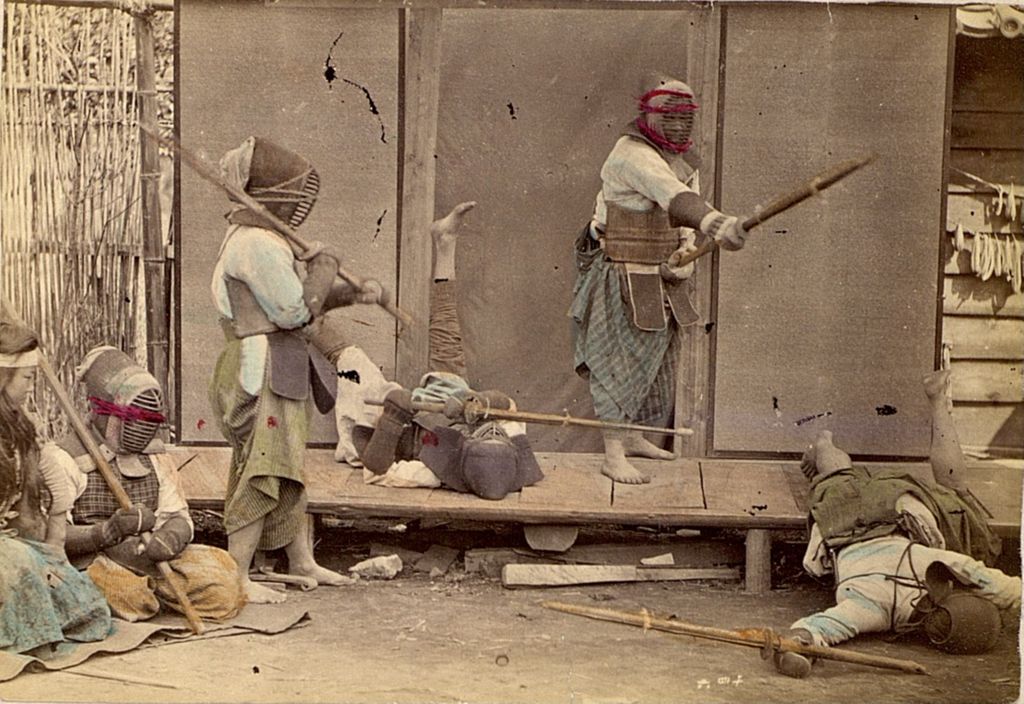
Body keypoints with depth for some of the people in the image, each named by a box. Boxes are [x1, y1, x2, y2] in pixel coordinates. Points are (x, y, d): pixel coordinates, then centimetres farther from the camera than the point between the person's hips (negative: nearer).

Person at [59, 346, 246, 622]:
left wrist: (171, 537, -17)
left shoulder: (154, 454, 14)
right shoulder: (68, 459, -4)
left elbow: (177, 516, 9)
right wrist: (108, 532, -29)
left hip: (147, 558, 5)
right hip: (93, 561, -5)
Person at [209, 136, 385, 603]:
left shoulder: (263, 240, 17)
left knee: (289, 468, 18)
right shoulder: (255, 244, -18)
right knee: (261, 474, -9)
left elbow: (298, 300, 21)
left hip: (285, 370, 11)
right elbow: (295, 310, -20)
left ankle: (301, 560, 29)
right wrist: (324, 265, -6)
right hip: (261, 367, -11)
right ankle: (238, 576, -3)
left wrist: (355, 293, 10)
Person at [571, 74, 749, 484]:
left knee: (657, 359, 16)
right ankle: (613, 456, -5)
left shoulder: (685, 161, 11)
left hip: (663, 280, 9)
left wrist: (685, 255, -10)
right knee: (621, 361, -8)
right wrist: (715, 223, -53)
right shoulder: (632, 155, -20)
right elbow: (673, 197, -38)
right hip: (623, 277, -9)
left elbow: (688, 217, 12)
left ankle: (634, 437, 31)